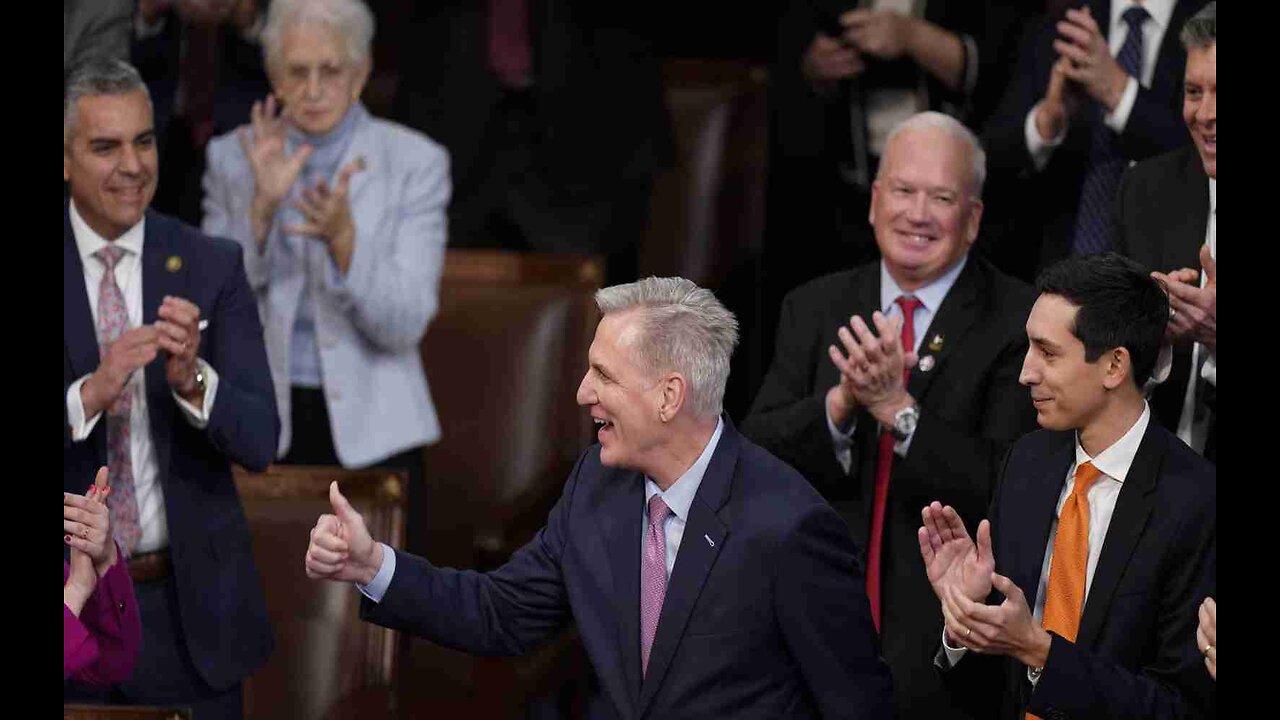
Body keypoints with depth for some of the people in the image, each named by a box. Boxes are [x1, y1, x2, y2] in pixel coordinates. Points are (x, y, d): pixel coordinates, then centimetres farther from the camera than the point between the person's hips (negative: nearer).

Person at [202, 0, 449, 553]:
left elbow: (404, 325, -9)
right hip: (259, 428, 1)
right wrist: (262, 206, -16)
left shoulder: (415, 163, -2)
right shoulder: (233, 159, 4)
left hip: (370, 432, -1)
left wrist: (343, 239, -25)